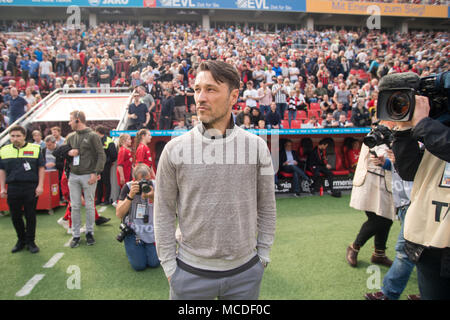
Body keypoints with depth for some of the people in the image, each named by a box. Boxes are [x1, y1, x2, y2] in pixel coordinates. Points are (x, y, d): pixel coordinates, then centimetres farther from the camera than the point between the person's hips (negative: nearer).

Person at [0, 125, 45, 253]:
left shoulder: (35, 149, -1)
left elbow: (41, 168, 1)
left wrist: (40, 185, -6)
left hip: (31, 187, -3)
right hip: (13, 188, 3)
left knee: (30, 215, 5)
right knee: (15, 216, 10)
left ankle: (30, 242, 17)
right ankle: (21, 240, 27)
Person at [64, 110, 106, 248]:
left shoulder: (93, 136, -5)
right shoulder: (71, 137, 11)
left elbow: (101, 155, -7)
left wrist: (96, 173, -15)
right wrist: (68, 152, -4)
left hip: (88, 176, -4)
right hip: (73, 176, 5)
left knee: (89, 206, 5)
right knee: (75, 206, 8)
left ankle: (89, 232, 19)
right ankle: (76, 235, 17)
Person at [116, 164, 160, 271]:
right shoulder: (128, 187, -8)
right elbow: (119, 214, -14)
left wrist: (153, 197, -29)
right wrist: (130, 196, -27)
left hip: (151, 229, 1)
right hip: (132, 230, -1)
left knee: (154, 263, -6)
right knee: (139, 265, -8)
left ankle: (147, 247, 25)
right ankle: (132, 249, 24)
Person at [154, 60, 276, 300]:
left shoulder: (256, 146, -4)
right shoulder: (175, 149, -7)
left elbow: (266, 206, 3)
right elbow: (164, 212, -2)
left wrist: (263, 255, 4)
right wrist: (169, 265, -2)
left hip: (246, 271, 1)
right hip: (190, 271, 0)